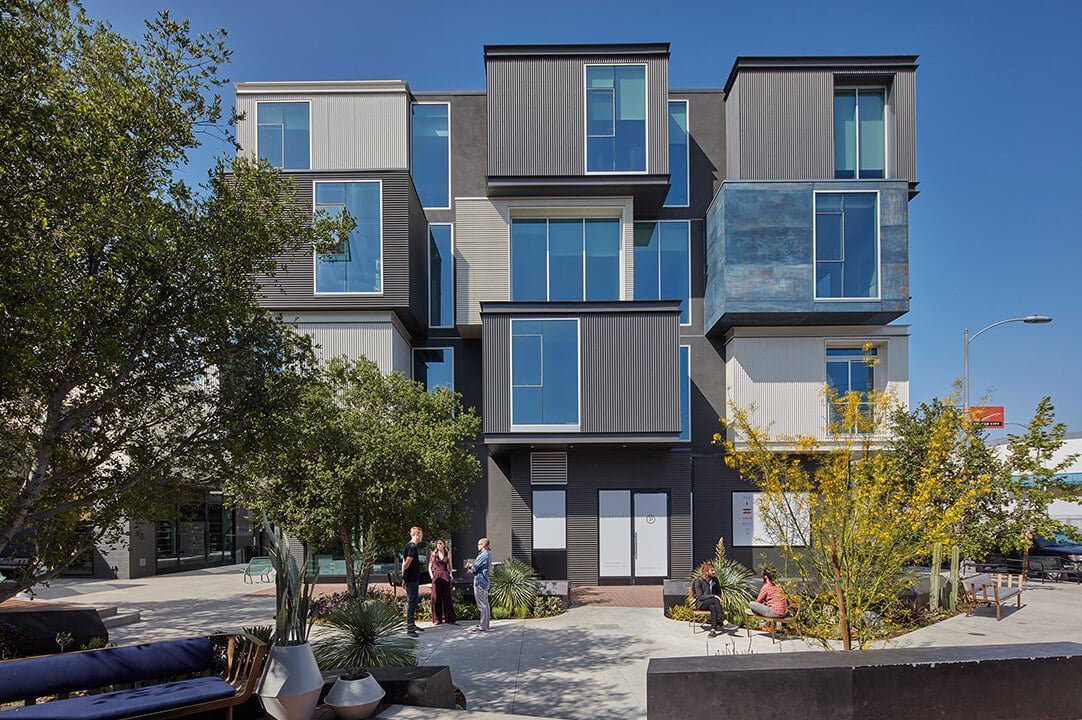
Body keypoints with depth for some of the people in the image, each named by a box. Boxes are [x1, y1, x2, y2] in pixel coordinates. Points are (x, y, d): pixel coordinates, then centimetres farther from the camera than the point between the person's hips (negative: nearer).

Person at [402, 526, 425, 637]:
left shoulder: (408, 546, 15)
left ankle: (412, 625, 28)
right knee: (412, 603, -8)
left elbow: (404, 563, 17)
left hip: (412, 579, 10)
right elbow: (406, 563, -21)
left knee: (414, 602, 18)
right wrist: (404, 577, -11)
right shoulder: (412, 547, -16)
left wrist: (404, 578, 16)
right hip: (412, 579, -10)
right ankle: (410, 629, -7)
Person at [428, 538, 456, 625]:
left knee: (447, 597, 1)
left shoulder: (448, 553, 8)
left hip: (446, 577, 1)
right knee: (436, 598, -1)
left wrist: (450, 574, 5)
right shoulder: (434, 554, 5)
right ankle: (437, 619, 6)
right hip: (436, 577, -1)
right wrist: (432, 576, 0)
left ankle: (449, 618, 7)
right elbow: (430, 567, 10)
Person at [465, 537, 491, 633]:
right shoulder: (488, 555, 14)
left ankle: (483, 627, -6)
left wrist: (470, 565, 3)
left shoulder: (483, 555, -18)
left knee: (482, 605, -8)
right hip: (485, 582, 10)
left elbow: (474, 568, -17)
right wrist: (472, 565, 7)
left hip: (480, 582, -10)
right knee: (485, 604, 15)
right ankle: (484, 624, 24)